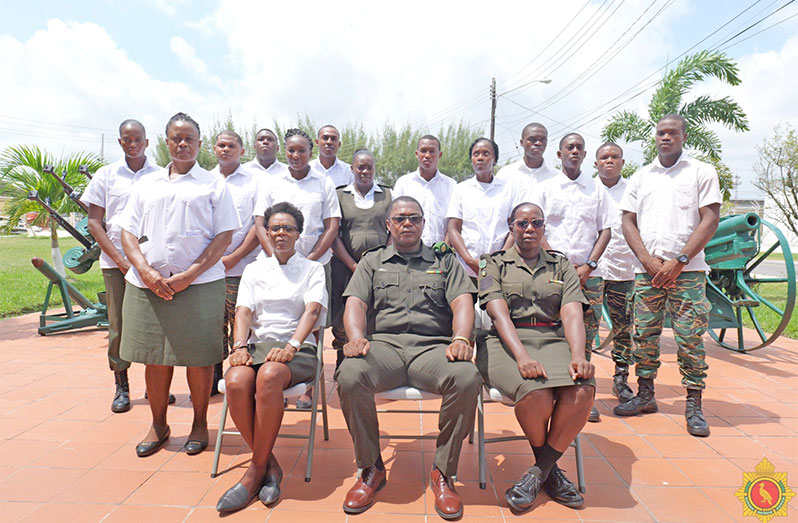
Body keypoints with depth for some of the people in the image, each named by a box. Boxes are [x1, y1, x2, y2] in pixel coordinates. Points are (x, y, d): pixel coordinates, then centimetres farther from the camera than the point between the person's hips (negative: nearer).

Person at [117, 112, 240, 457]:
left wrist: (189, 275, -12)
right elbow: (128, 233, 11)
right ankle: (158, 425, 26)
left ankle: (200, 423, 19)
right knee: (155, 356, 9)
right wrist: (147, 273, -6)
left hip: (199, 284, -3)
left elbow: (224, 237, -2)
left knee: (198, 356, 1)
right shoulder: (147, 185, 16)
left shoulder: (213, 185, 5)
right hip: (148, 283, 3)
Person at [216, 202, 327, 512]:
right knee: (236, 382, -31)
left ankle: (257, 468, -19)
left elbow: (312, 310, -3)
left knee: (269, 377, -36)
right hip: (258, 344, 3)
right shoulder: (254, 269, 22)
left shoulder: (313, 269, 13)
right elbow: (243, 311, 8)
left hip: (298, 349, -2)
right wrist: (240, 346, -12)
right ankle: (270, 466, -15)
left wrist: (292, 345, -21)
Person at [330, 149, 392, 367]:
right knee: (344, 323, -3)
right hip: (346, 266, 0)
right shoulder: (340, 195, 10)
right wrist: (354, 266, -6)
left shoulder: (388, 195, 13)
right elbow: (334, 235, 3)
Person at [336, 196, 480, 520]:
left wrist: (461, 339, -13)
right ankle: (371, 468, -8)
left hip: (433, 345, 0)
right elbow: (355, 303, 8)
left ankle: (443, 471, -11)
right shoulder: (371, 261, 22)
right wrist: (357, 336, -14)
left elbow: (462, 302, 7)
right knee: (349, 378, -31)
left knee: (467, 379, -32)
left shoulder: (445, 261, 22)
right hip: (383, 344, 1)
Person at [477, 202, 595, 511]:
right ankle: (550, 470, 0)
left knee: (582, 390, -29)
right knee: (536, 392, -32)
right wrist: (522, 356, -22)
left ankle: (537, 473, -8)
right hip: (505, 342, -2)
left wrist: (578, 356, -15)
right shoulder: (494, 264, 12)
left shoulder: (561, 266, 20)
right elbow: (499, 313, -5)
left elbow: (572, 314, 4)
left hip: (553, 340, 3)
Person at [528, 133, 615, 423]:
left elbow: (606, 229, 10)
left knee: (586, 337, 2)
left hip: (589, 275, 2)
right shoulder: (543, 189, 9)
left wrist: (589, 265, -3)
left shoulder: (597, 189, 14)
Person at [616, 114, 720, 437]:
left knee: (690, 337, -3)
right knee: (644, 334, 6)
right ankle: (645, 395, 19)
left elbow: (710, 220, -3)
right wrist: (647, 259, -5)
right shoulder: (640, 177, 15)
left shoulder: (702, 173, 6)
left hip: (687, 270, -3)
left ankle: (694, 406, 7)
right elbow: (628, 222, 9)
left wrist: (679, 261, -12)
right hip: (646, 270, 3)